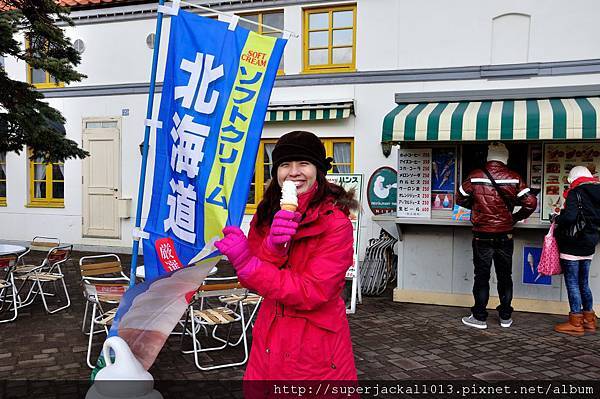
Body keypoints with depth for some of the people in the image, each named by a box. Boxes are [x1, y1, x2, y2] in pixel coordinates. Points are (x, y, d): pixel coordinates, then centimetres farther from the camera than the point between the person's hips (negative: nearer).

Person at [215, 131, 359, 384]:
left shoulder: (336, 223, -17)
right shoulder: (266, 215, 1)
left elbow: (312, 292, -23)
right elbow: (252, 282, -5)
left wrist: (246, 262, -26)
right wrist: (272, 246, -25)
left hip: (315, 347, -5)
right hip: (269, 342, 5)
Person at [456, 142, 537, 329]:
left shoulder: (475, 177, -8)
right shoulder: (514, 178, -6)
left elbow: (460, 199, 2)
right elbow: (531, 202, -8)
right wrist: (516, 217, 8)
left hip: (482, 236, -1)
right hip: (505, 236, 1)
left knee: (481, 276, 7)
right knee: (505, 276, 14)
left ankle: (479, 317, 12)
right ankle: (505, 317, 23)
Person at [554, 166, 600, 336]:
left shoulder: (576, 193, -14)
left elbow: (569, 216, -27)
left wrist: (558, 220, -9)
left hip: (572, 246, -8)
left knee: (572, 283, -1)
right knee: (583, 283, 17)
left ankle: (576, 323, 4)